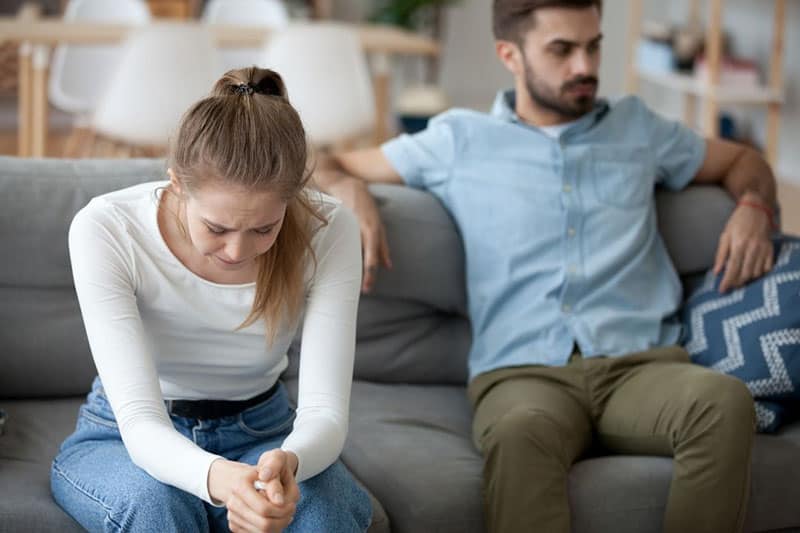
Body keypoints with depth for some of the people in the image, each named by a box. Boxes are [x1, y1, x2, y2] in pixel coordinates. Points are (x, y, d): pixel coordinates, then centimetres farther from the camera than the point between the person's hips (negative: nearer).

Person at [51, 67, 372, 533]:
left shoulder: (328, 230, -21)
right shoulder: (105, 230, -26)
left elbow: (325, 410, -24)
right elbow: (140, 423, -30)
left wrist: (287, 461, -49)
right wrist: (216, 477, -53)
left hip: (259, 434, 1)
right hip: (127, 441, -1)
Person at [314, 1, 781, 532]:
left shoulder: (637, 126, 25)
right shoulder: (458, 139, 18)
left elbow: (743, 160, 37)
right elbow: (326, 166, 22)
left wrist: (753, 207, 13)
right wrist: (350, 192, -3)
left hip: (640, 363, 2)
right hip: (523, 373, -2)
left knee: (726, 400, -35)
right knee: (520, 434, -41)